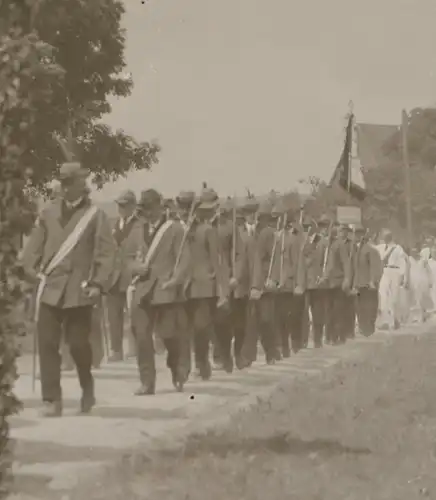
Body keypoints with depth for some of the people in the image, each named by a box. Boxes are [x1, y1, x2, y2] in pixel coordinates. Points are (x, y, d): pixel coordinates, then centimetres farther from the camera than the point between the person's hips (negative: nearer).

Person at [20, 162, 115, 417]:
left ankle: (88, 388, 27)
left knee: (79, 343, 1)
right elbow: (35, 243, 13)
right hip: (49, 288, 3)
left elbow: (106, 253, -3)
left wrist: (99, 283, -13)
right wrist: (31, 267, -4)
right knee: (47, 344, -3)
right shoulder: (49, 212, 12)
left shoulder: (96, 215, 2)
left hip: (79, 290, -3)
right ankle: (52, 400, 1)